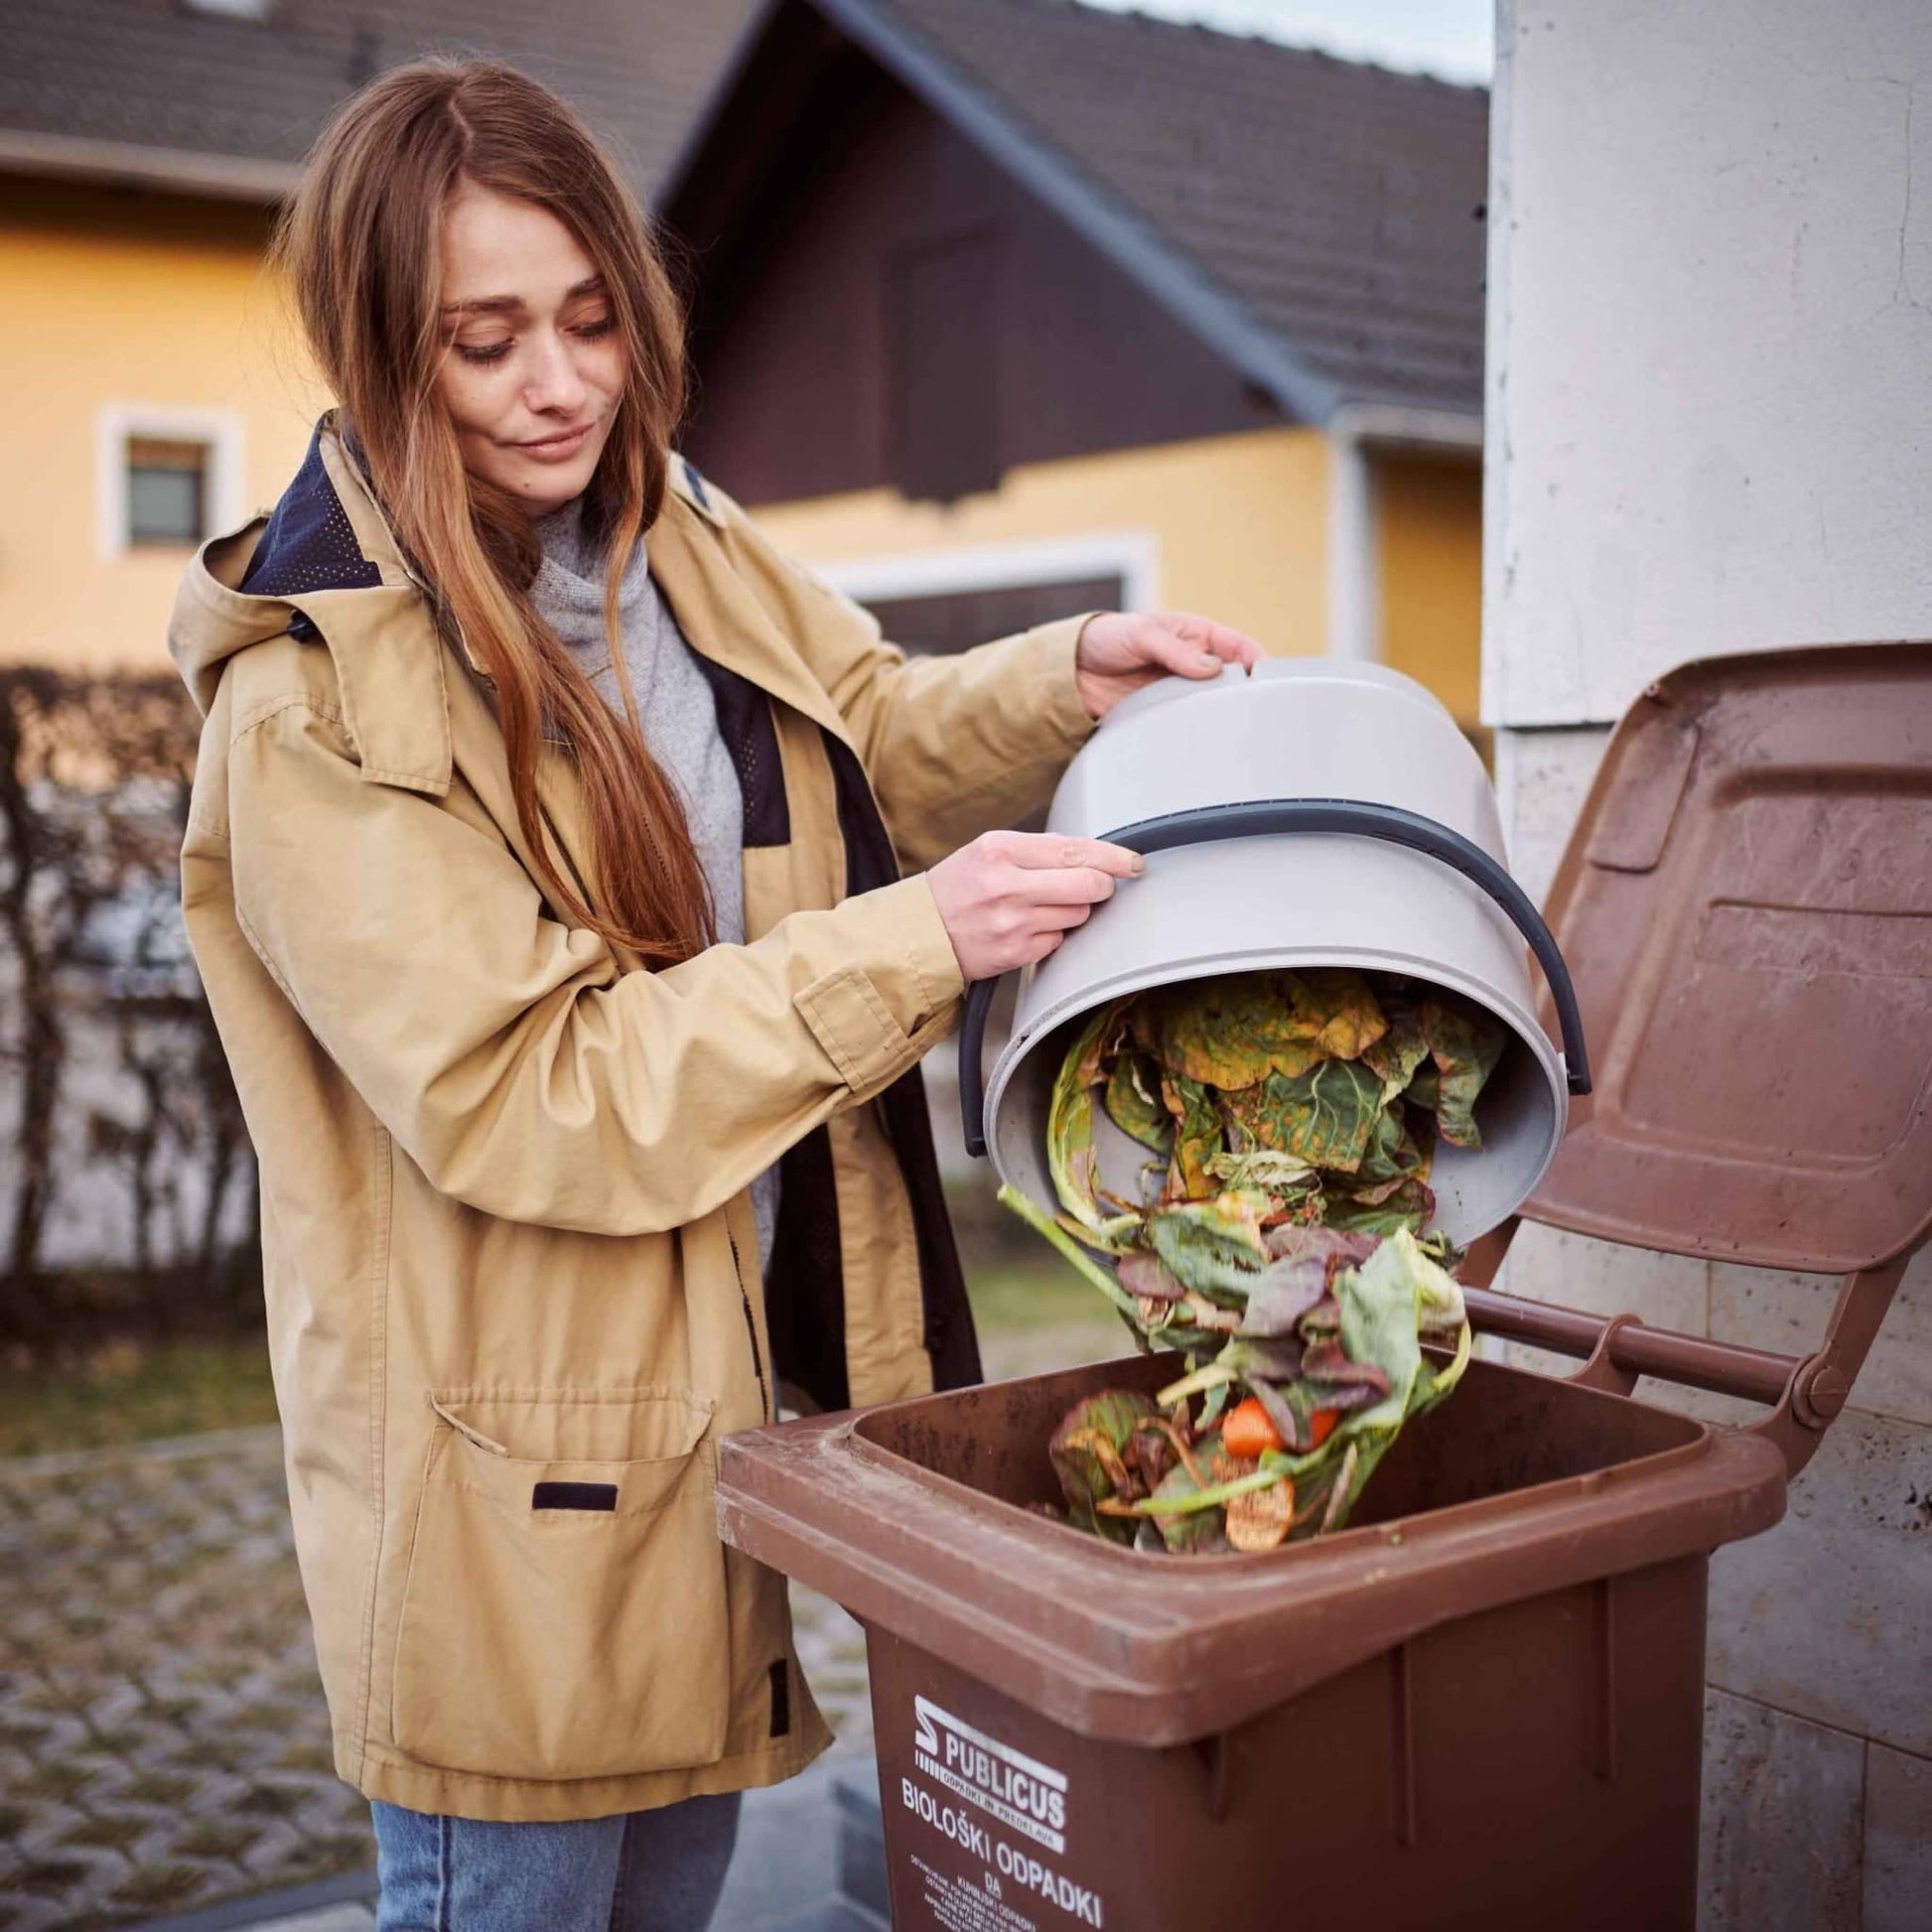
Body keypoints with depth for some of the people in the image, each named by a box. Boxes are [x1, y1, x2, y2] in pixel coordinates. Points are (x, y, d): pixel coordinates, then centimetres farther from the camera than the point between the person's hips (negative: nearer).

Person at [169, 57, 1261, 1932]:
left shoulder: (680, 546, 2)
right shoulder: (314, 705, -20)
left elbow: (872, 732, 17)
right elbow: (522, 1094, -24)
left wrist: (1075, 671, -3)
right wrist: (912, 940, -28)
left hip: (737, 1354, 7)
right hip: (515, 1451, -7)